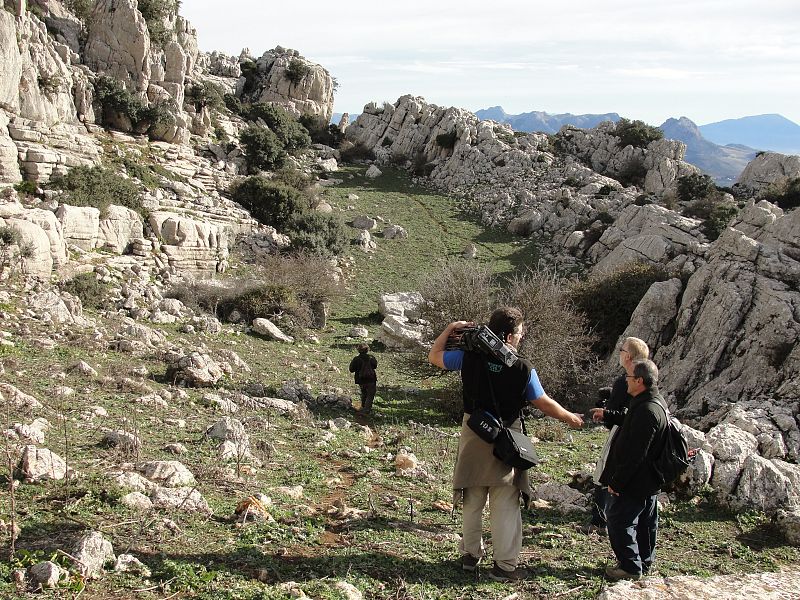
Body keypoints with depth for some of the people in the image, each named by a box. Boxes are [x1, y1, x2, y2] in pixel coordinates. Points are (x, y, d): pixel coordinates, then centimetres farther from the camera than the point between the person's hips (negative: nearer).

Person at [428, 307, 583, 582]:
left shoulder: (469, 357, -10)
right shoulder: (523, 369, -15)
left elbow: (434, 356, 5)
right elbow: (545, 404, -4)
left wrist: (450, 328, 14)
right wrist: (570, 418, 13)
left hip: (473, 436, 3)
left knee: (472, 501, 17)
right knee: (505, 505, 6)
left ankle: (470, 555, 29)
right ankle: (504, 565, 11)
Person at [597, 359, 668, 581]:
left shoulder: (646, 411, -29)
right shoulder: (656, 402, 5)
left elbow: (634, 454, -29)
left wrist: (616, 481, -22)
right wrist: (608, 416, 31)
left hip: (634, 483, -10)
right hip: (649, 481, 10)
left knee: (619, 521, 0)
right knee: (645, 521, 19)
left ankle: (631, 567, 7)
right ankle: (644, 562, 32)